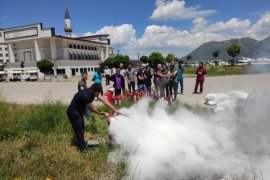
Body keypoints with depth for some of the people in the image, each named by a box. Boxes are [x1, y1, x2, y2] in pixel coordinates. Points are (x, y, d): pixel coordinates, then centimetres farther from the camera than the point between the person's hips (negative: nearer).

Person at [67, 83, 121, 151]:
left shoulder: (94, 92, -12)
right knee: (79, 130, 3)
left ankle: (83, 144, 38)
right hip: (73, 113, -9)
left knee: (81, 128, 20)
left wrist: (115, 110, -15)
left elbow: (104, 101, -12)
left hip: (78, 111, 9)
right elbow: (93, 109, -22)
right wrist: (104, 113, -12)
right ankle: (83, 148, 18)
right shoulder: (86, 96, -36)